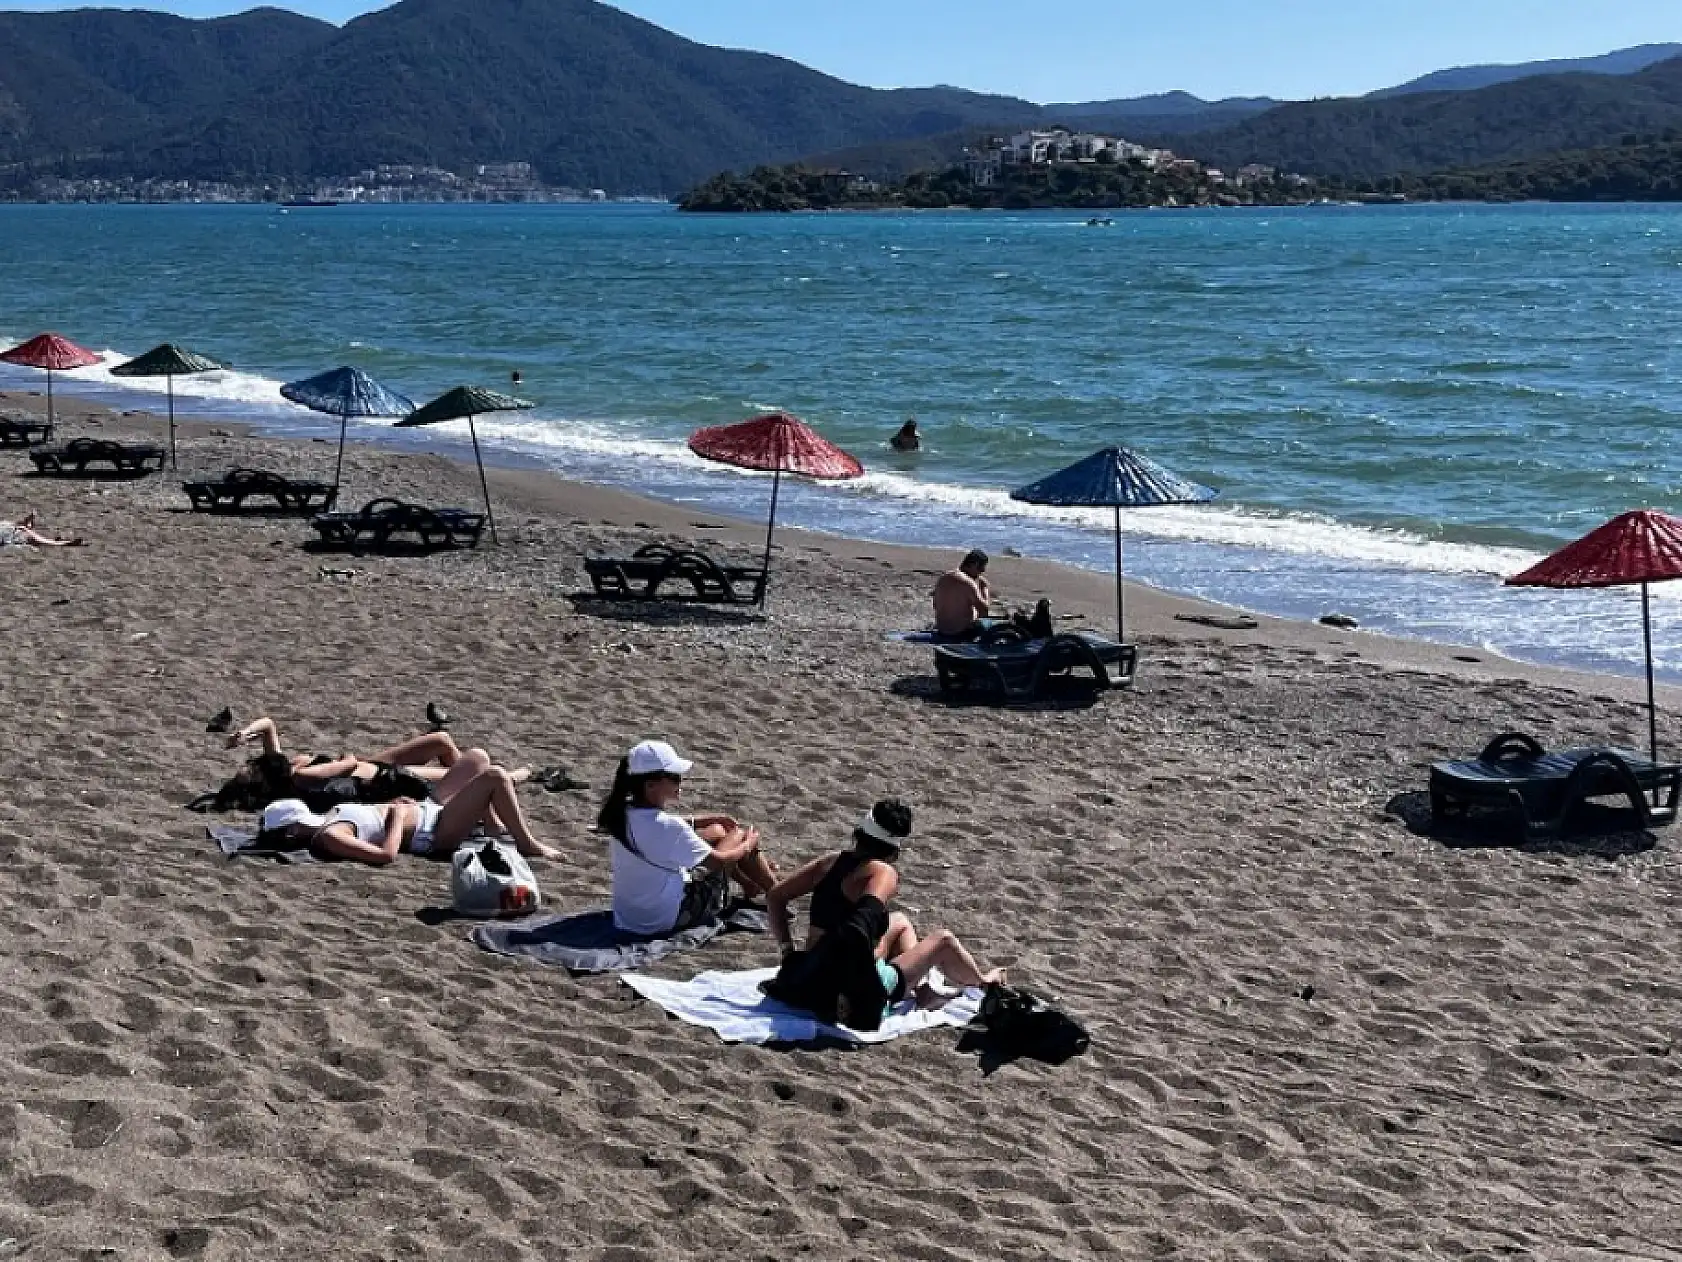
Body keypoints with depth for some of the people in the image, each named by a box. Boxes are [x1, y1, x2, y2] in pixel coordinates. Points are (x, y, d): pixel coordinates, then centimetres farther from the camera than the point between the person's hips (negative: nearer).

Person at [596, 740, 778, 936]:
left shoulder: (622, 812, -6)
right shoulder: (667, 826, -30)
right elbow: (718, 861, -18)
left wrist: (712, 819, 14)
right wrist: (749, 843, 1)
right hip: (668, 918, -8)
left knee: (717, 831, 21)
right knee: (741, 835, 3)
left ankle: (750, 886, 44)